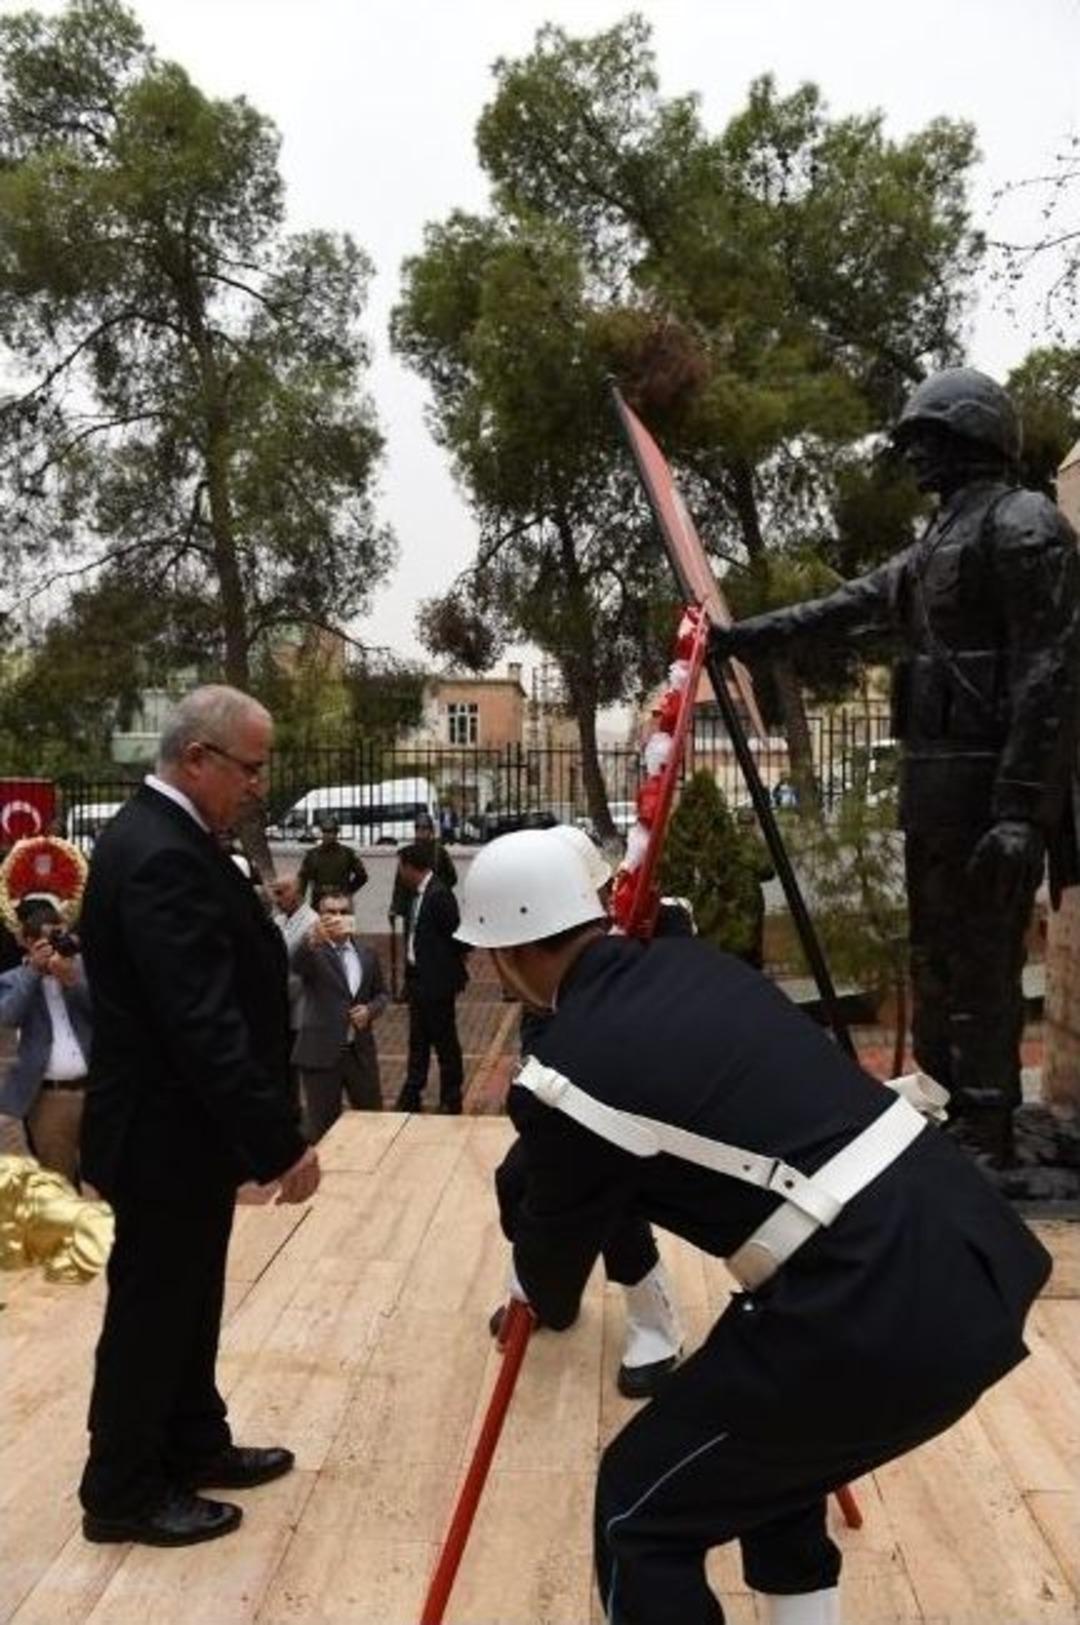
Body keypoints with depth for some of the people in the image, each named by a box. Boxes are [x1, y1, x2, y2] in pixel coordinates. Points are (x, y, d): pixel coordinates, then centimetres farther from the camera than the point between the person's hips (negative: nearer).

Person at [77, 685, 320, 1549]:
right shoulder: (162, 856, -26)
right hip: (166, 1130, -10)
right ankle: (123, 1492, 25)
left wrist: (262, 1130, 15)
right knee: (149, 1311, 7)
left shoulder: (165, 836, 8)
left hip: (179, 1121, 10)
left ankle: (194, 1446, 39)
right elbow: (205, 1023, -31)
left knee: (184, 1301, 22)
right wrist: (279, 1141, -27)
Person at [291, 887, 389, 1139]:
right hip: (321, 1052, -4)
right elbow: (294, 966, -32)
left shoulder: (367, 953, 8)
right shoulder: (312, 951, -8)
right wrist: (312, 941, -55)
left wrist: (371, 1009, -7)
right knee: (322, 1125, 5)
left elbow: (382, 993, 18)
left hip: (360, 1051, 4)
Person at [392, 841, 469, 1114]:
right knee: (418, 1042, 17)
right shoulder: (418, 894, 7)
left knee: (445, 1043, 4)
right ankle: (411, 1098, 28)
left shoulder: (439, 895, -20)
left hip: (437, 981, -9)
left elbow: (455, 937, -21)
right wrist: (409, 978, 8)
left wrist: (453, 968, -9)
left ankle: (451, 1101, 16)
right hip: (418, 979, 9)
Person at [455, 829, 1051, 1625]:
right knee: (771, 1445, 32)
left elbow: (556, 1241, 10)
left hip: (874, 1318, -8)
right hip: (973, 1251, 8)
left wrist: (539, 1299, 35)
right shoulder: (695, 961, 11)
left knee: (641, 1513, 11)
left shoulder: (565, 1074, -9)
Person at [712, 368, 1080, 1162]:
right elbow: (844, 606, 28)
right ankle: (939, 1116, 28)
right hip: (938, 775, 10)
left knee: (980, 963, -6)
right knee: (936, 956, 16)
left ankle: (984, 1139, 2)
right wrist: (742, 634, 29)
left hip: (988, 777, -10)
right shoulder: (936, 547, 21)